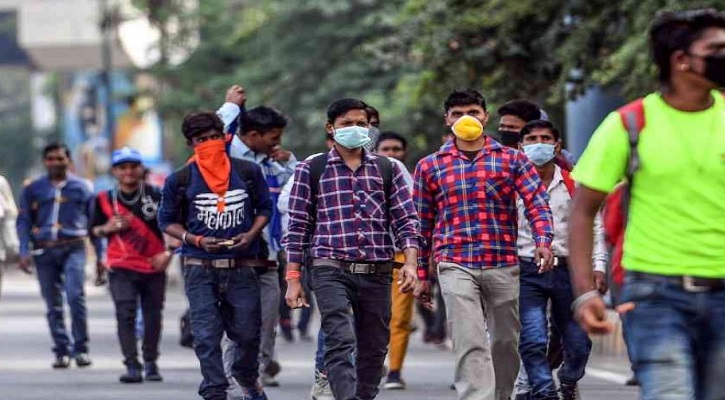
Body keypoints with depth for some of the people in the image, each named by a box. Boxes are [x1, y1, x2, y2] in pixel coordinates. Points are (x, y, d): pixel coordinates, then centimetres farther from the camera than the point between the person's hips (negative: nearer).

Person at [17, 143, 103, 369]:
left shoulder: (82, 188, 10)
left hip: (73, 248, -2)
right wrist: (24, 252, -4)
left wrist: (100, 255, 9)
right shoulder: (33, 189, 11)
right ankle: (62, 352, 10)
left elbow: (94, 222, 13)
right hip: (44, 251, 2)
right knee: (53, 305, 3)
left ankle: (81, 349, -9)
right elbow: (24, 222, 8)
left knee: (75, 296, -17)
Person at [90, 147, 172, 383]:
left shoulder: (156, 195, 0)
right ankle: (132, 366, -13)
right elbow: (94, 230, 12)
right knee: (125, 315, -12)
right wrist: (107, 228, -9)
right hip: (122, 268, 0)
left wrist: (168, 252, -6)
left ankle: (151, 363, 23)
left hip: (154, 266, 0)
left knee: (152, 315, 8)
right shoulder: (105, 199, 4)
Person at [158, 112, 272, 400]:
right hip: (200, 267, -1)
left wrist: (251, 235, -5)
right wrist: (196, 240, -10)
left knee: (248, 332, 9)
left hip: (241, 265, 1)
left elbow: (264, 208, 14)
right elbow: (167, 221, 6)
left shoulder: (248, 172, 5)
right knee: (206, 336, -8)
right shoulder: (180, 180, 1)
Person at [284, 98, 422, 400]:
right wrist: (292, 279, 0)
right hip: (331, 270, -3)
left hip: (377, 272, 3)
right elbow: (298, 227, 5)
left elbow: (405, 220, 9)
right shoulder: (311, 170, 6)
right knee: (340, 342, -19)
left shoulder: (387, 169, 12)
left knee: (374, 347, 7)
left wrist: (410, 263, -7)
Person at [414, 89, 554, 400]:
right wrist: (422, 274, 13)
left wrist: (543, 241, -20)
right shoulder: (430, 166, 10)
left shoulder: (512, 159, 7)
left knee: (506, 341, 11)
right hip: (456, 266, -1)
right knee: (470, 344, -13)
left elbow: (537, 203, -2)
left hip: (503, 265, 1)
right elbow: (423, 223, 14)